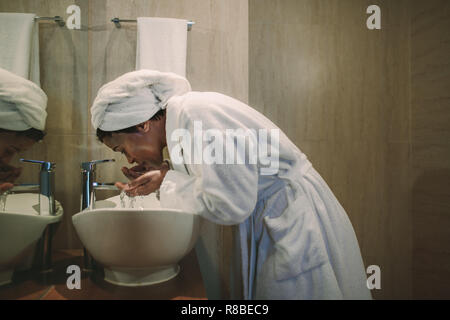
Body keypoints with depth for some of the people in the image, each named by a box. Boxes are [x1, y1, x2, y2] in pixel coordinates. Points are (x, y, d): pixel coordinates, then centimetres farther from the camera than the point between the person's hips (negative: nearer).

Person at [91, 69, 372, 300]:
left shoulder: (194, 112, -22)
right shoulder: (184, 113, 6)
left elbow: (228, 204, -23)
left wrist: (167, 181, -11)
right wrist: (166, 174, 2)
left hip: (297, 228, -9)